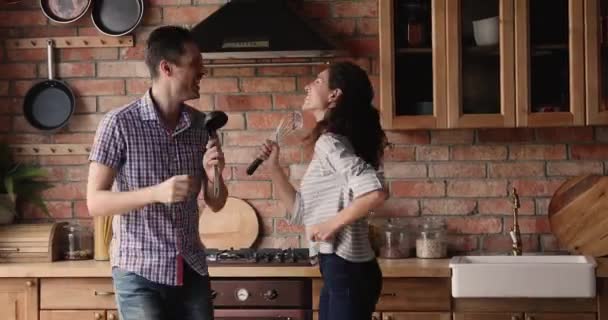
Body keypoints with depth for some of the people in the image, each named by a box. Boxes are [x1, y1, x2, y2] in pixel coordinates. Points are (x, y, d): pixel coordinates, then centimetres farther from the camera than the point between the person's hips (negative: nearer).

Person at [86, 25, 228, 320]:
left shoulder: (200, 125, 4)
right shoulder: (120, 123, -10)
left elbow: (215, 203, 10)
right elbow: (95, 202, -11)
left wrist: (214, 174, -11)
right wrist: (156, 193, -23)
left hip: (192, 270, 5)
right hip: (140, 272, -5)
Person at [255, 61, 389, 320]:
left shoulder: (330, 143, -13)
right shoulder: (330, 144, 15)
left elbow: (375, 192, -29)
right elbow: (302, 212, 15)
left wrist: (333, 224, -18)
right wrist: (273, 166, 10)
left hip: (346, 270, -10)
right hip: (338, 269, 10)